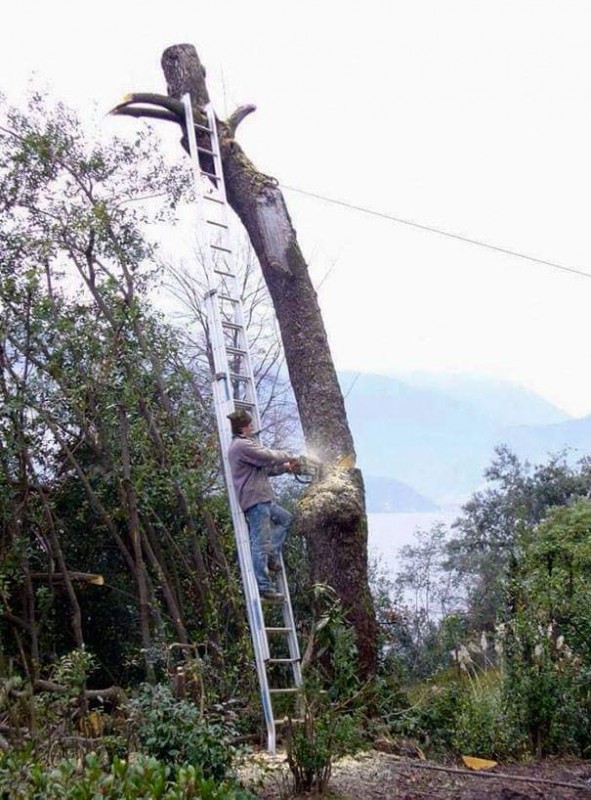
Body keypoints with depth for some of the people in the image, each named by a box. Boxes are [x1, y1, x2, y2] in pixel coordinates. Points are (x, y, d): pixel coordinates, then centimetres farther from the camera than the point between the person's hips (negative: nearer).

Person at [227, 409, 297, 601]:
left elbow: (264, 467, 25)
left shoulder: (242, 445, 20)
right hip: (254, 499, -11)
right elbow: (268, 457, -16)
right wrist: (288, 456, 2)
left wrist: (285, 467, 20)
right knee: (261, 541, -9)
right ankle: (264, 586, -7)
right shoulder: (242, 445, -14)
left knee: (285, 518, 22)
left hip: (262, 499, 11)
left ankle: (271, 555, 13)